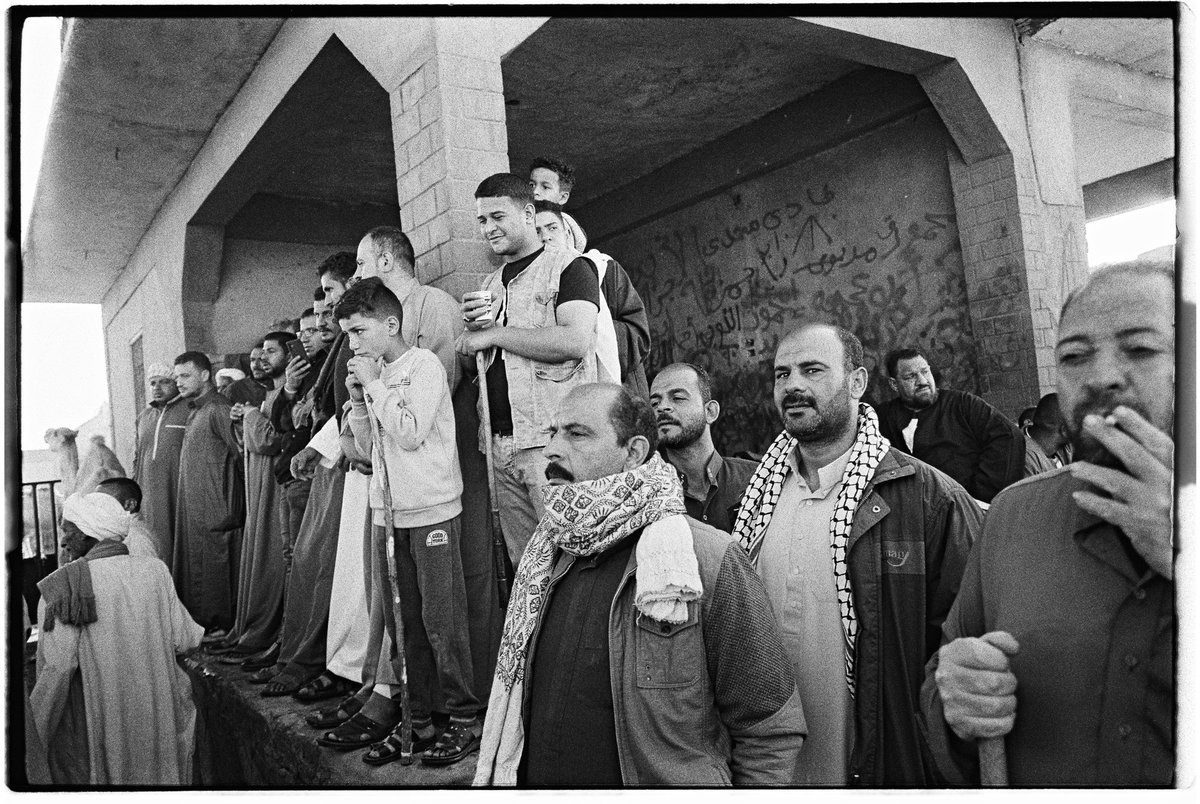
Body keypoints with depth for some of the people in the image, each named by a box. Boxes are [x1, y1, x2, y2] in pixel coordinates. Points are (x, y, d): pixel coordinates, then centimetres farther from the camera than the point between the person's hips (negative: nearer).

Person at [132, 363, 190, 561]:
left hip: (182, 497, -6)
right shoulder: (144, 417, 19)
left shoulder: (191, 411, -2)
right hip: (151, 503, 6)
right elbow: (137, 458, 24)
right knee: (158, 554, 6)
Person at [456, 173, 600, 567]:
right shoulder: (490, 285, 21)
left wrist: (494, 333, -8)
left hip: (552, 441, -6)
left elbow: (574, 342, -17)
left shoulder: (568, 268, -1)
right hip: (500, 444, 7)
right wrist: (473, 326, 4)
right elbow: (471, 363, 27)